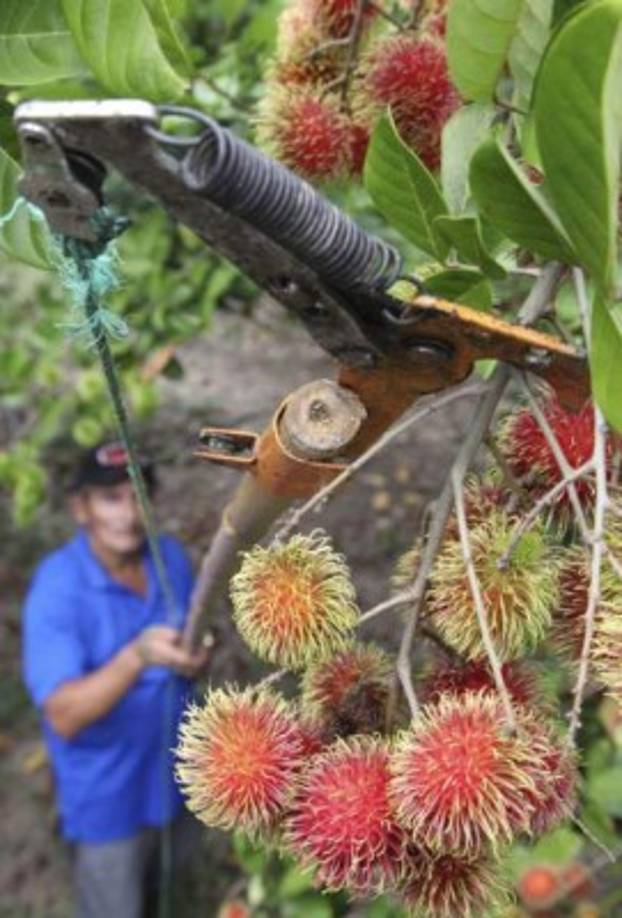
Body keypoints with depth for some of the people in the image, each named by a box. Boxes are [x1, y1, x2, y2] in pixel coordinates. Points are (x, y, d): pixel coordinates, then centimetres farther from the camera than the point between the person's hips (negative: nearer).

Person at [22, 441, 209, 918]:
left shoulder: (171, 557, -8)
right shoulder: (57, 588, -25)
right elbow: (64, 716, -30)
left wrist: (194, 659, -21)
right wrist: (138, 656, -44)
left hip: (169, 769, 5)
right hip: (106, 793, -5)